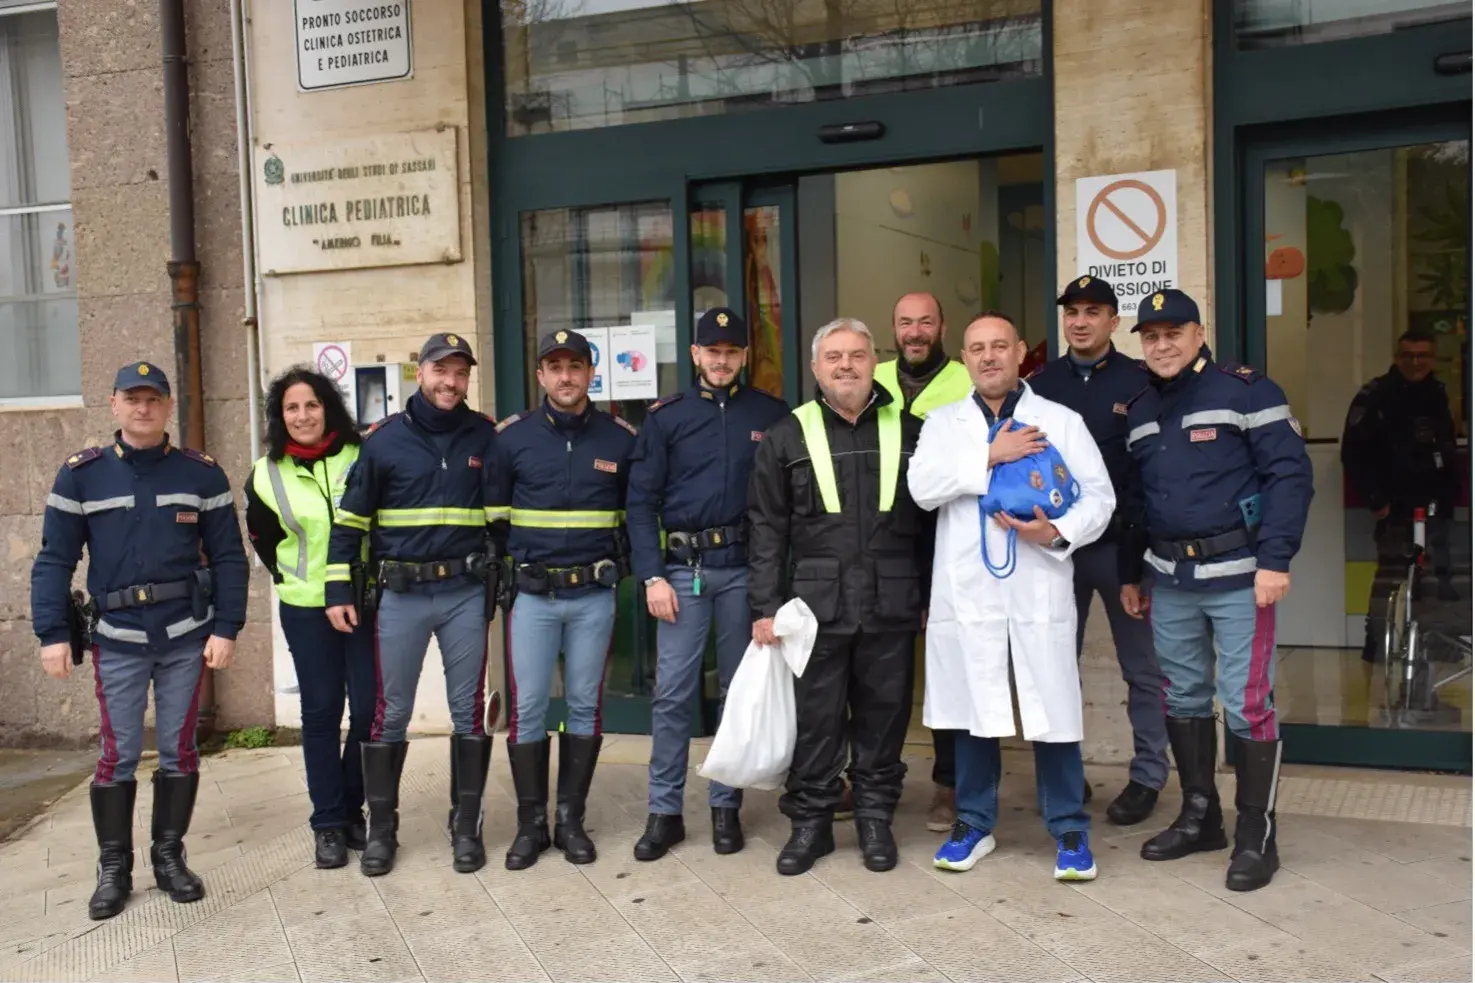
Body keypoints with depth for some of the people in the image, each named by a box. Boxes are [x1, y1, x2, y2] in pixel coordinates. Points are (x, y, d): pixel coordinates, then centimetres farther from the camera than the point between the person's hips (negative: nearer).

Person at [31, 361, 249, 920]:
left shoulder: (202, 474, 1)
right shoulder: (81, 474, 0)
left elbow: (228, 557, 1)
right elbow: (54, 560, 1)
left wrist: (226, 628, -5)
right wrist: (52, 634, -6)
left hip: (187, 636, 1)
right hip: (117, 639, 0)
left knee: (179, 749, 9)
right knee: (118, 755, 4)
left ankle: (169, 857, 23)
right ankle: (113, 869, 18)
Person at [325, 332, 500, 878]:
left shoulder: (485, 436, 4)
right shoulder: (384, 439, 0)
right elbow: (349, 519, 3)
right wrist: (338, 591, -1)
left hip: (466, 592, 1)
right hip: (400, 594, -1)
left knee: (469, 710, 7)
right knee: (390, 713, 5)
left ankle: (466, 827, 19)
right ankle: (381, 829, 19)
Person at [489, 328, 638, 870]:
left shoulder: (620, 438, 3)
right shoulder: (512, 436, 1)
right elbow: (493, 514, 8)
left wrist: (627, 566, 6)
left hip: (594, 595, 1)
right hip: (532, 594, -1)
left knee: (585, 705, 7)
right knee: (527, 707, 0)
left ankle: (571, 820, 20)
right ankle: (531, 823, 13)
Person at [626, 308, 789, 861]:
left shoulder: (772, 415, 4)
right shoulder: (666, 417, 4)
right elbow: (641, 501, 1)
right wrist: (653, 576, -7)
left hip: (745, 567, 1)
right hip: (683, 567, 0)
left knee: (739, 690, 8)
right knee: (672, 692, -1)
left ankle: (726, 807, 20)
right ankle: (664, 812, 9)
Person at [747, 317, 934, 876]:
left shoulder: (909, 433, 7)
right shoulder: (787, 438, 5)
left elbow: (930, 524, 8)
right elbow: (767, 529, 3)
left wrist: (929, 598, 6)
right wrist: (765, 607, -3)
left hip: (891, 606, 1)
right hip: (816, 604, -1)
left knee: (883, 716, 9)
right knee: (815, 718, 6)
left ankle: (876, 819, 24)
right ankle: (810, 822, 20)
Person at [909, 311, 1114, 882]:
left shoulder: (1062, 421, 6)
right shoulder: (943, 423, 9)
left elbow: (1100, 496, 1)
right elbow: (921, 488, -7)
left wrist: (1059, 532, -17)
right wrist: (990, 455, -15)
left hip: (1038, 590, -1)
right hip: (967, 590, 2)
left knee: (1052, 711, 1)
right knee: (972, 710, 10)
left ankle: (1069, 830, 16)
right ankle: (975, 822, 25)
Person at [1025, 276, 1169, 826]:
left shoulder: (1141, 382, -3)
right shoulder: (1041, 384, 7)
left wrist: (1137, 532, -16)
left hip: (1121, 545, -3)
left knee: (1142, 666, 6)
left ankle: (1147, 776, 19)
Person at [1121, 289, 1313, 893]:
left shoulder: (1244, 390, -6)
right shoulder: (1138, 411, 14)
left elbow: (1289, 473, -10)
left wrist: (1275, 559, -17)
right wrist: (1128, 575, 17)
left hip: (1237, 575, -6)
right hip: (1170, 579, 6)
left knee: (1246, 704, -3)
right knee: (1183, 699, 13)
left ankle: (1256, 836, 9)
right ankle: (1199, 816, 28)